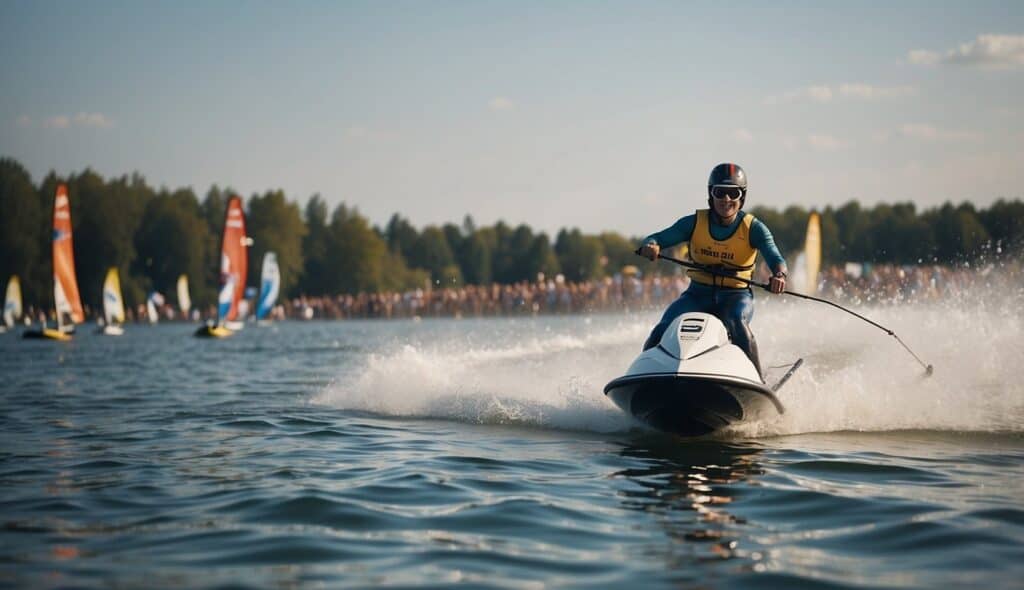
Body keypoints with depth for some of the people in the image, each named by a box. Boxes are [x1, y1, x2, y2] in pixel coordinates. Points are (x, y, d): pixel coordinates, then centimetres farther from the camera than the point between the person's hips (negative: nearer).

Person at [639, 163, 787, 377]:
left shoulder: (753, 228, -7)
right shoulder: (695, 223, -3)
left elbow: (775, 258, -20)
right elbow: (657, 239, -7)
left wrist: (779, 275, -44)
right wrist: (651, 246, -33)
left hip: (736, 295, -2)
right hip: (698, 293, 2)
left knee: (736, 323, -35)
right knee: (663, 330, -20)